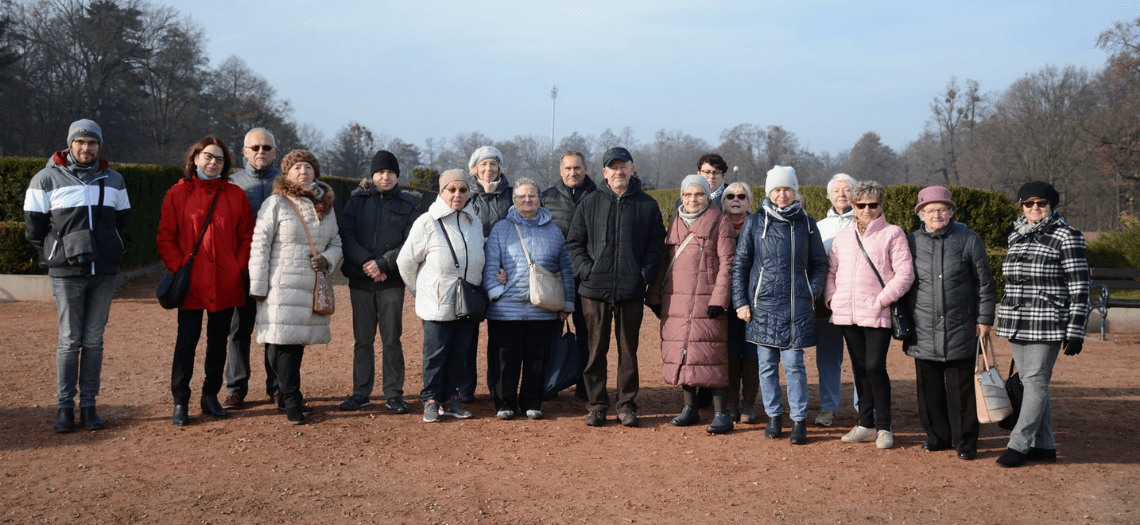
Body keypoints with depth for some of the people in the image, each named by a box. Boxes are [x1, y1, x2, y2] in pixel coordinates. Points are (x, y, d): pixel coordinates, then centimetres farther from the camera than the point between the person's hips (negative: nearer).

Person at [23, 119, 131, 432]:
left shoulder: (113, 180, 11)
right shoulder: (46, 180, 0)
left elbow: (121, 222, 21)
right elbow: (33, 229, 4)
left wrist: (108, 252, 12)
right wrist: (57, 256, 3)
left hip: (104, 273, 3)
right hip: (67, 274, -3)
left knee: (94, 341, 6)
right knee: (69, 341, -1)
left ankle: (89, 406, 12)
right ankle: (64, 407, 8)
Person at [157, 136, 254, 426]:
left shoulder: (235, 195, 8)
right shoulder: (177, 194, 3)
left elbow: (247, 236, 9)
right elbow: (165, 238, 2)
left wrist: (240, 267, -2)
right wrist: (178, 267, -9)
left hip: (226, 284, 2)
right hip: (191, 283, -2)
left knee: (218, 341, 10)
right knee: (187, 341, -1)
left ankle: (211, 396, 22)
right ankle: (180, 402, 6)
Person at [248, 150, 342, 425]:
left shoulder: (326, 206, 14)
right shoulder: (276, 203, -3)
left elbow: (336, 244, 19)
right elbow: (259, 246, -5)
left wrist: (327, 259, -5)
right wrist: (258, 287, -9)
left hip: (313, 288, 5)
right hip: (283, 288, -5)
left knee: (298, 343, 10)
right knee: (285, 343, -6)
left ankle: (287, 396, 23)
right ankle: (292, 403, 0)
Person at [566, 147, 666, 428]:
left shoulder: (647, 205, 7)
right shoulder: (589, 203, 7)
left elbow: (657, 244, 7)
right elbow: (574, 242, 9)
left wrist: (645, 273, -5)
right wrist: (586, 270, -5)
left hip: (631, 291, 0)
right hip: (595, 290, 0)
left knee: (628, 350, 5)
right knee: (596, 349, 4)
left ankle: (627, 405, 15)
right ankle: (597, 405, 13)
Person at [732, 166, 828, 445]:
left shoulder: (806, 224, 6)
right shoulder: (755, 223, 4)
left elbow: (819, 264, 13)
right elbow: (740, 265, 6)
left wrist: (812, 294, 0)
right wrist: (741, 302, 0)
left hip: (797, 306, 0)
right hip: (763, 305, 0)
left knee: (794, 364, -1)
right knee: (767, 365, 5)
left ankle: (799, 420, 8)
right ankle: (774, 416, 18)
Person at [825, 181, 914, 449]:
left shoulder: (892, 233, 1)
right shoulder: (842, 236, 16)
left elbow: (905, 273, -6)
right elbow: (831, 271, 21)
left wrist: (882, 300, -13)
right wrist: (832, 298, 6)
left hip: (876, 314, -5)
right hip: (846, 314, 5)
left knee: (875, 367, -9)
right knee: (859, 368, 10)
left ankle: (884, 427, 3)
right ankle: (866, 424, 18)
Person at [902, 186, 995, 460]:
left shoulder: (969, 240, 3)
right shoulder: (911, 242, 7)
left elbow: (985, 283, 6)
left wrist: (984, 319, 1)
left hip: (960, 331, -2)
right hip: (924, 332, 2)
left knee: (961, 389, 1)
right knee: (929, 388, 7)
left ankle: (965, 441, 12)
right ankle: (937, 436, 21)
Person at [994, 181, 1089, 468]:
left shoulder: (1067, 237, -6)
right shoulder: (1016, 236, 13)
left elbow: (1080, 286, -8)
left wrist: (1075, 330, -13)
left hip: (1047, 325, -7)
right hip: (1017, 324, 7)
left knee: (1036, 383, -5)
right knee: (1030, 383, 9)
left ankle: (1018, 446, -3)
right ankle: (1044, 446, 15)